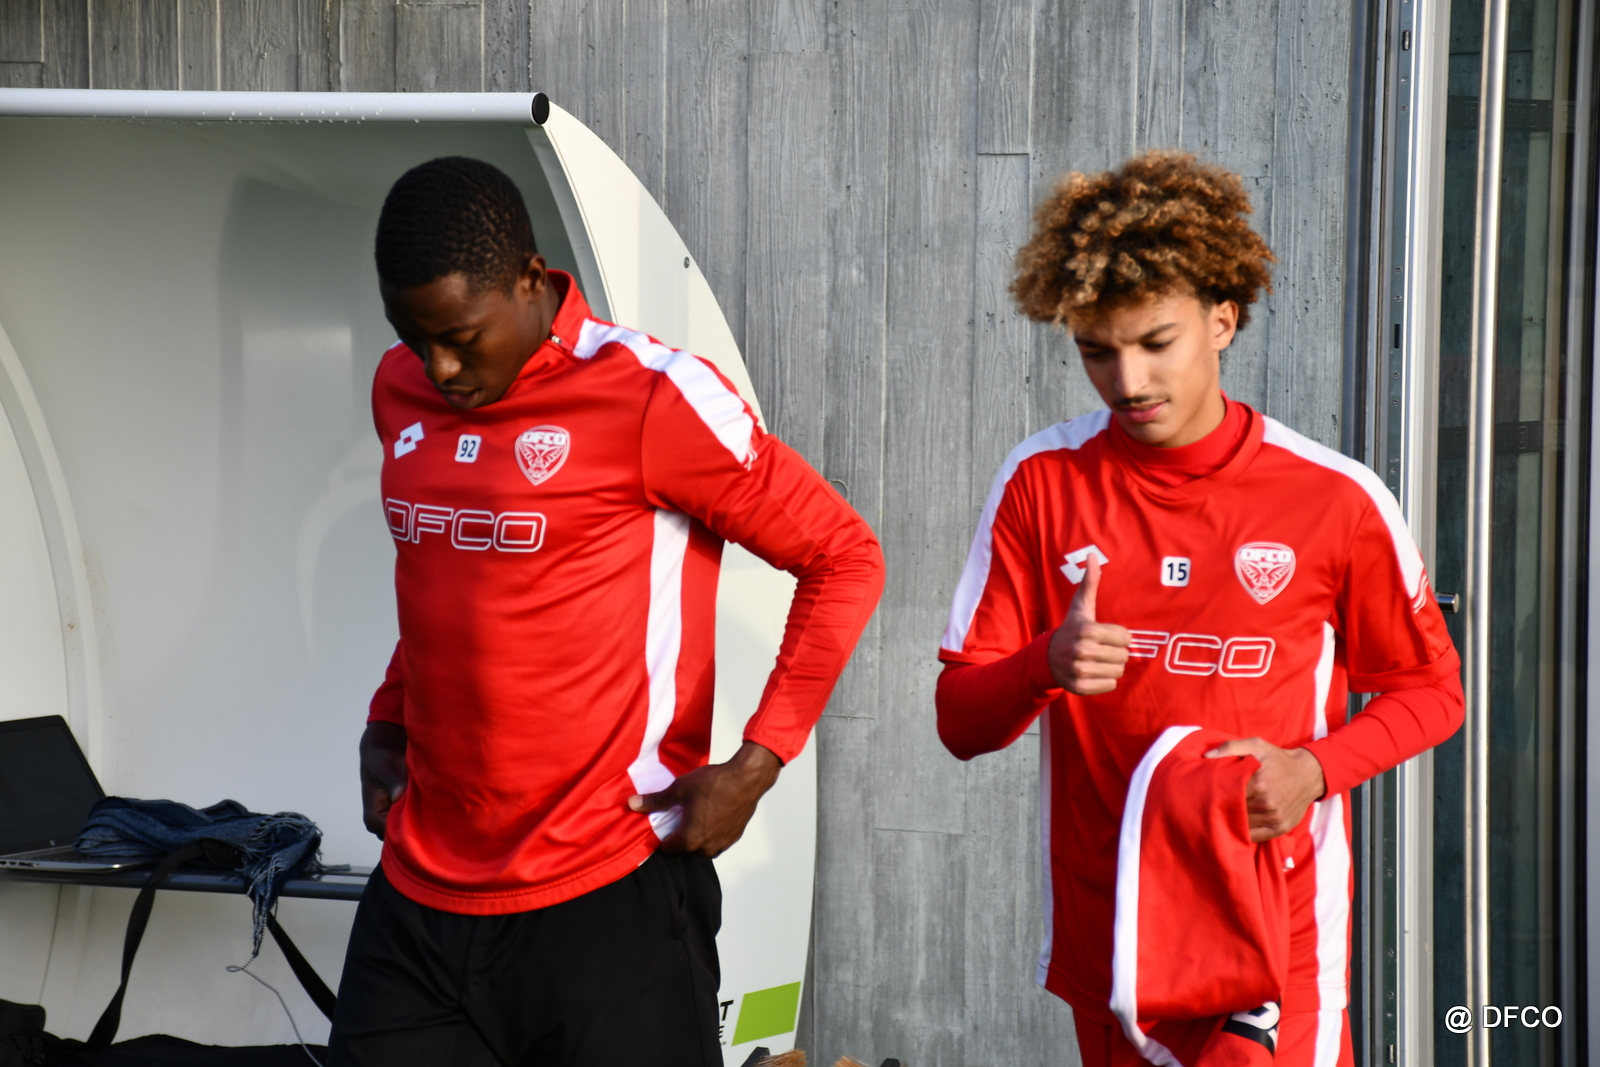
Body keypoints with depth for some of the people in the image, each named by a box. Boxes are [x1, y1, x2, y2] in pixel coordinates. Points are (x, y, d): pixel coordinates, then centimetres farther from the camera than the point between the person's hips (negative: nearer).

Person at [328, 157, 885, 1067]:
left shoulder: (648, 396, -11)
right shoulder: (403, 391, 10)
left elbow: (845, 560, -7)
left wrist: (756, 763, -12)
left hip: (606, 909, -6)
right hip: (420, 894, 6)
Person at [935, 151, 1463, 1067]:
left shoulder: (1337, 500, -4)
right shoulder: (1042, 484, 0)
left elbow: (1430, 692, 7)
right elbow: (961, 721, 0)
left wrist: (1314, 769, -11)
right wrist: (1048, 666, -22)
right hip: (1103, 925, 2)